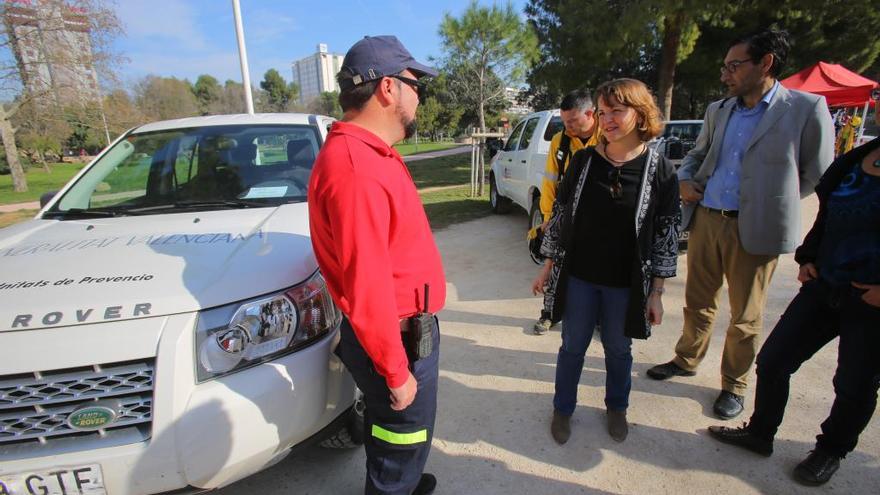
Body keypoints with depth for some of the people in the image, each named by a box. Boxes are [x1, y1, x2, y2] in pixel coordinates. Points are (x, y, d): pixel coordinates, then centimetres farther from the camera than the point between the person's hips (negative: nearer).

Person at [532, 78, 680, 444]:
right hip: (579, 276, 1)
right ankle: (563, 409, 35)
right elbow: (560, 213, 2)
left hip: (626, 283, 0)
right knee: (572, 346, 13)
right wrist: (548, 267, 3)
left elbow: (667, 233, -3)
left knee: (619, 349, 17)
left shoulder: (659, 170, -7)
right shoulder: (583, 160, -4)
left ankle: (616, 407, 43)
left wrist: (656, 292, -3)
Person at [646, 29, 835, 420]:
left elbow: (816, 175, 1)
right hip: (704, 221, 4)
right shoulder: (718, 111, 9)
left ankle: (734, 385, 29)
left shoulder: (807, 109, -5)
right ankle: (686, 360, 37)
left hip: (754, 230, -4)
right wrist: (685, 178, 4)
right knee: (698, 302, 17)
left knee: (745, 318, 11)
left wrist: (772, 200, 0)